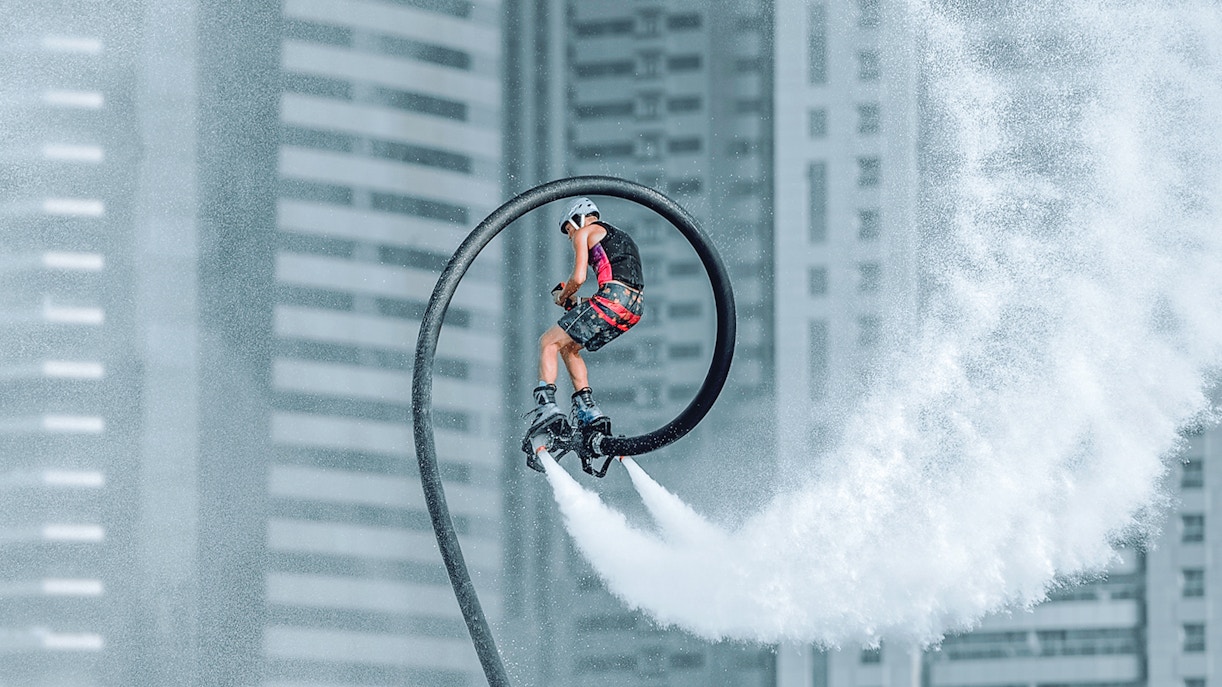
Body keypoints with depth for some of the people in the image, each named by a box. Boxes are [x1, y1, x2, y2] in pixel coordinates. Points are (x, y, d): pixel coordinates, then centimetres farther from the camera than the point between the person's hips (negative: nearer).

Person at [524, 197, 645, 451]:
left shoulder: (584, 233, 10)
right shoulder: (621, 237, 35)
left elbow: (578, 278, -3)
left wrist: (563, 297, 18)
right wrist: (579, 305, 29)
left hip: (612, 297, -8)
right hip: (635, 308, 8)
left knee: (549, 342, 1)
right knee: (569, 347, 22)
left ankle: (546, 408, -17)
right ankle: (589, 412, 12)